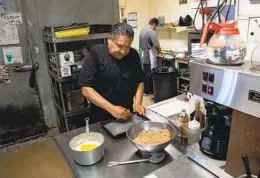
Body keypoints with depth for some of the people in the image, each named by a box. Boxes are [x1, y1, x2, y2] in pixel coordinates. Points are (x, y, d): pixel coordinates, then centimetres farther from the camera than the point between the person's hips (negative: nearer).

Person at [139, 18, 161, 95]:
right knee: (151, 74, 4)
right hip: (149, 57, -8)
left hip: (142, 56, 8)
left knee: (145, 73, 14)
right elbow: (157, 45, -17)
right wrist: (159, 50, 5)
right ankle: (149, 90, 14)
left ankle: (145, 89, 23)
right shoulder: (152, 32, -16)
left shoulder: (142, 31, 10)